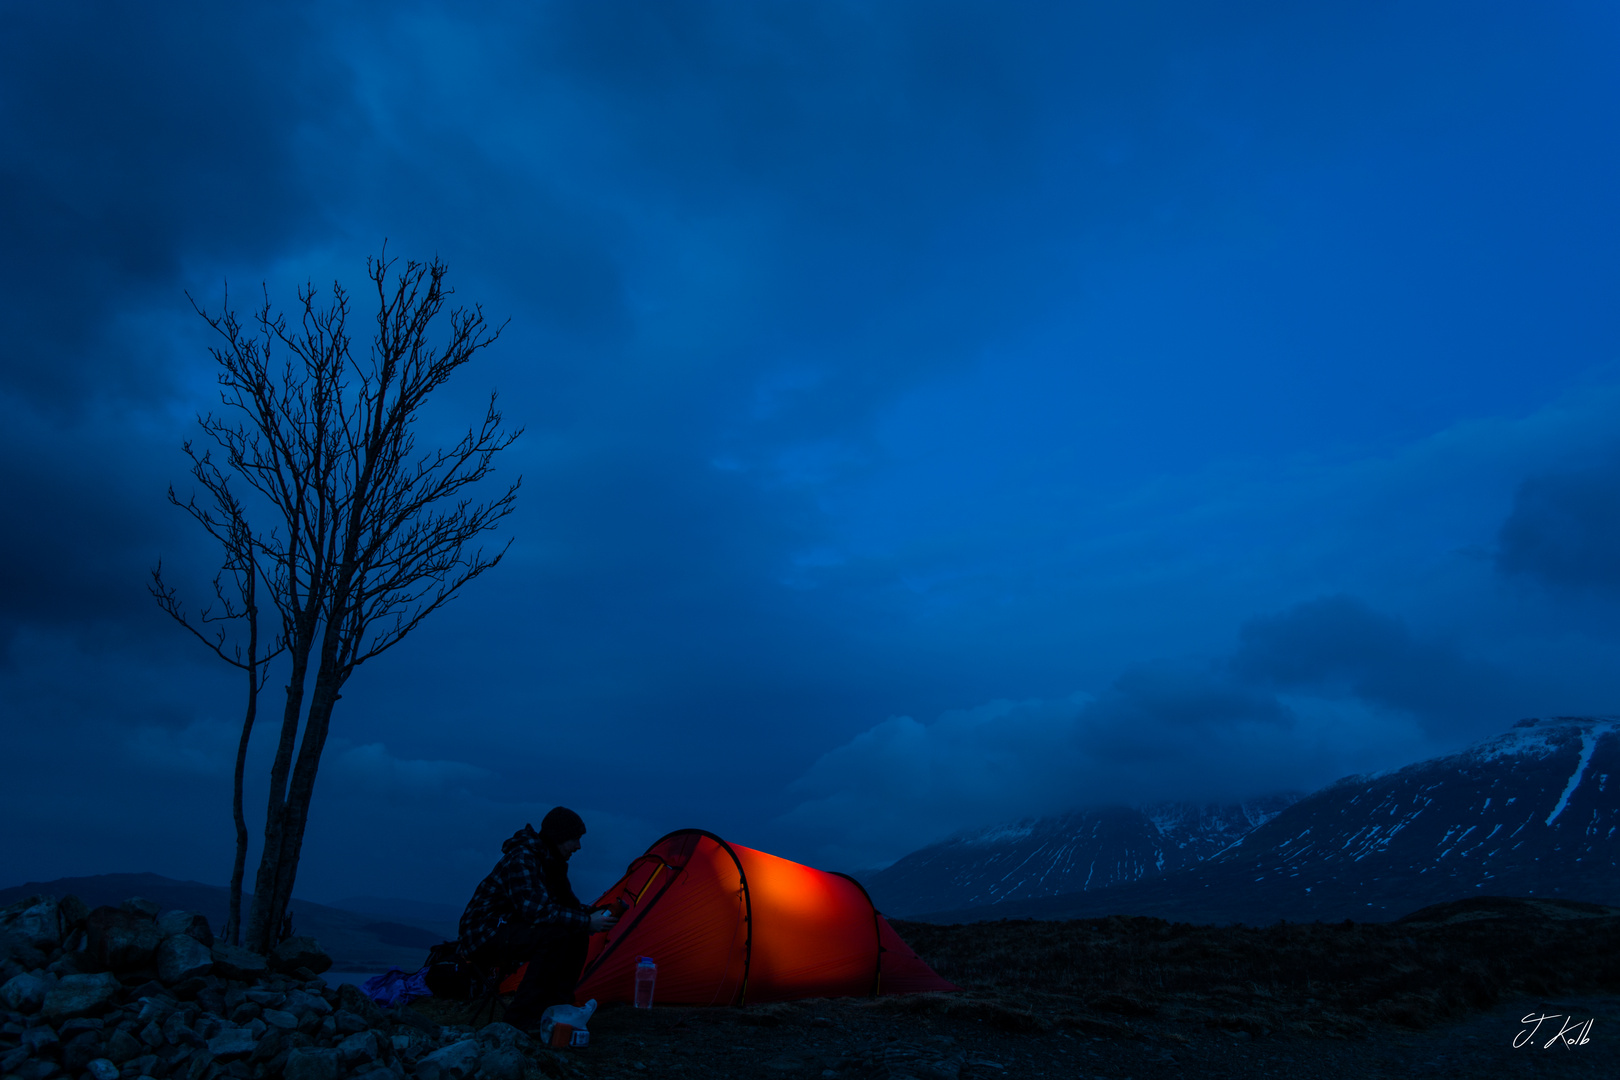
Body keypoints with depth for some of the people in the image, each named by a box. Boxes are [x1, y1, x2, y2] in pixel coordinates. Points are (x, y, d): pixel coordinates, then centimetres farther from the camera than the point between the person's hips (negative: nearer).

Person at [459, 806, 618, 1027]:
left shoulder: (551, 862, 8)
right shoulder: (522, 860, -22)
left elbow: (568, 903, 16)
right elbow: (536, 911, -32)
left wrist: (591, 916, -6)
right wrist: (586, 922, -27)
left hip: (507, 930, 9)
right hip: (484, 937, -9)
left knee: (576, 936, -3)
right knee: (556, 936, -29)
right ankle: (520, 1019, -20)